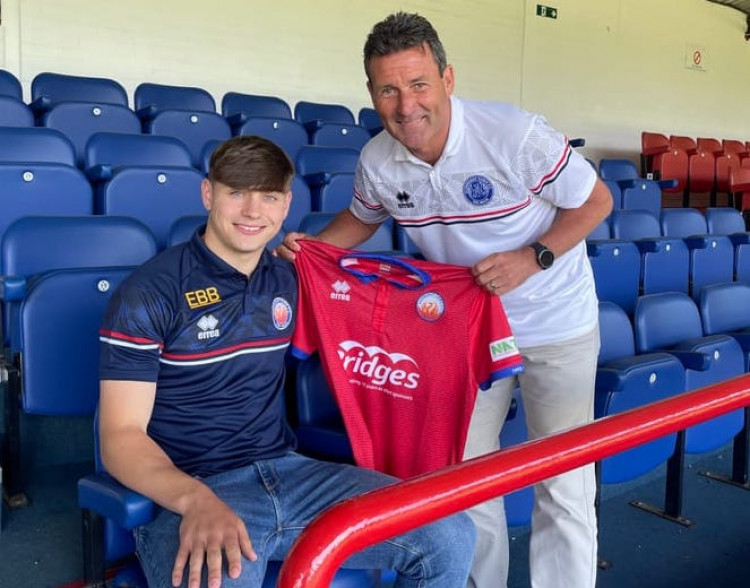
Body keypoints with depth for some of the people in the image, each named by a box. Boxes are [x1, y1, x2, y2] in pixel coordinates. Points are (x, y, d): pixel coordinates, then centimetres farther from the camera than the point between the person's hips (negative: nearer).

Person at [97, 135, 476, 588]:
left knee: (451, 537, -10)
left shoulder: (289, 281, 11)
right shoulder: (147, 293, -7)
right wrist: (197, 499, -29)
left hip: (287, 472, 5)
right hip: (186, 492, -5)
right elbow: (121, 436, -12)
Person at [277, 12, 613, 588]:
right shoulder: (377, 162, -11)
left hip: (557, 326, -3)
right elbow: (363, 217, 11)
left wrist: (533, 257, -25)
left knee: (564, 487, 2)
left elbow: (596, 201, -12)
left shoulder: (515, 135, -24)